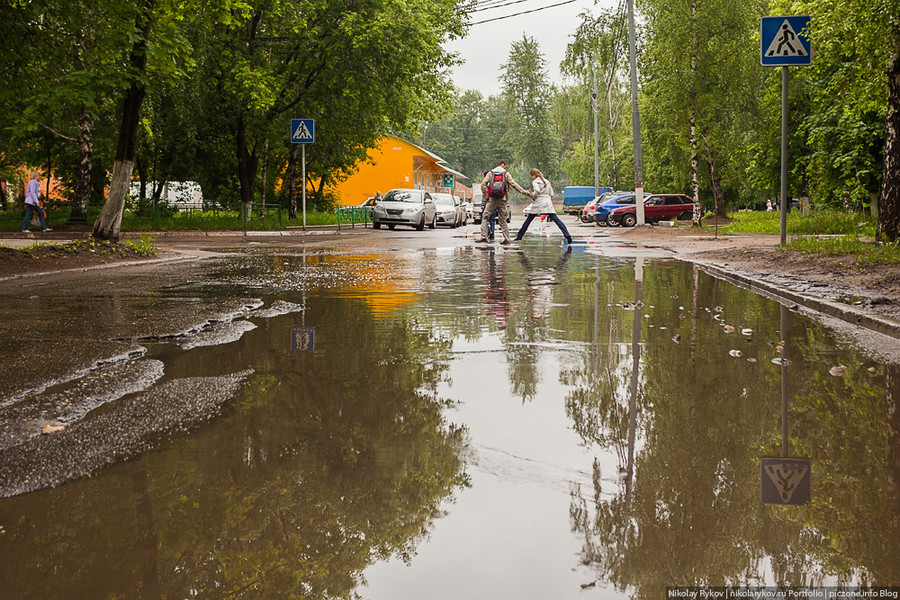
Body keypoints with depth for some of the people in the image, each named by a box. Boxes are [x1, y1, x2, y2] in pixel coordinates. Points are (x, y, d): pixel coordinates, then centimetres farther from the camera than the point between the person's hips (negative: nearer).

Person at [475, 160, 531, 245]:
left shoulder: (490, 173, 7)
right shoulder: (506, 173, 5)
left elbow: (483, 184, -2)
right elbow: (514, 184, 0)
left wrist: (485, 196, 5)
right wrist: (525, 192, 4)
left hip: (492, 199, -1)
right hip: (502, 200, 1)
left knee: (485, 217, 3)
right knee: (503, 219, 7)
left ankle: (484, 236, -9)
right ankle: (506, 238, 4)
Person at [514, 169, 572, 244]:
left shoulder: (535, 182, 1)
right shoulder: (547, 181, 17)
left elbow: (537, 191, -16)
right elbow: (551, 194, 16)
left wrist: (532, 195, 2)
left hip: (538, 203, -4)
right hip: (548, 202, 4)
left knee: (528, 220, 7)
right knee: (556, 219, -5)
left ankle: (519, 236, 11)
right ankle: (567, 234, -19)